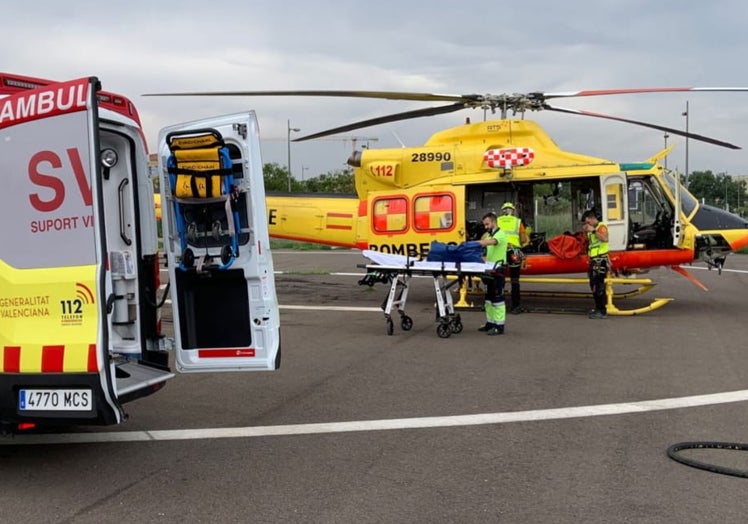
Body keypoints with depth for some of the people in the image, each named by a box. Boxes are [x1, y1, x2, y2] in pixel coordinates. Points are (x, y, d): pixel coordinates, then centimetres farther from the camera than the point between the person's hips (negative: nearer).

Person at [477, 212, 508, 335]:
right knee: (489, 298, 14)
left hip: (498, 271, -9)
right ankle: (490, 323, 22)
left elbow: (490, 242, -32)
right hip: (490, 270, 10)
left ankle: (499, 326, -4)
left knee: (498, 298, -7)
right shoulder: (489, 235, 19)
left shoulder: (500, 234, -12)